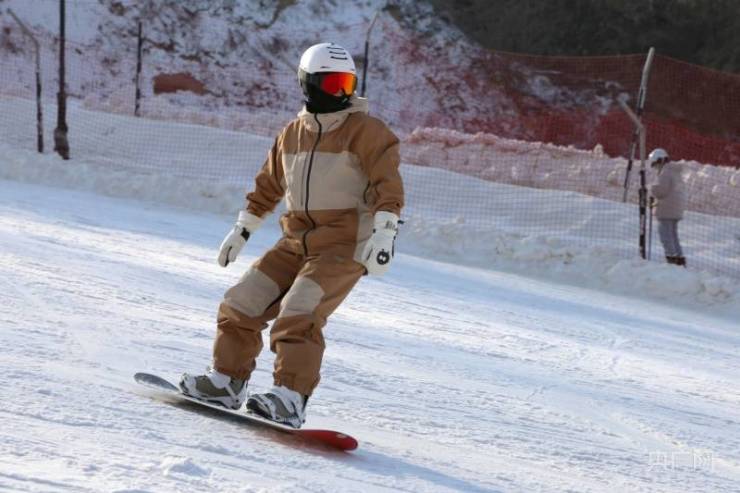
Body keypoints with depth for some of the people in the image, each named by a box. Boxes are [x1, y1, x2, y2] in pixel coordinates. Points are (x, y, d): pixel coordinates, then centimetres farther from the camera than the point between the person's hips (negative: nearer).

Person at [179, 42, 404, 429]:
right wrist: (243, 229, 26)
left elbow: (387, 183, -15)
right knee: (241, 304, 3)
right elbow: (269, 184, 24)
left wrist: (384, 232, -27)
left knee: (298, 316, -24)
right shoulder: (292, 134, 12)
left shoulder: (365, 131, -7)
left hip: (344, 246, -7)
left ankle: (290, 401, -26)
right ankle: (226, 381, 16)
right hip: (296, 243, 7)